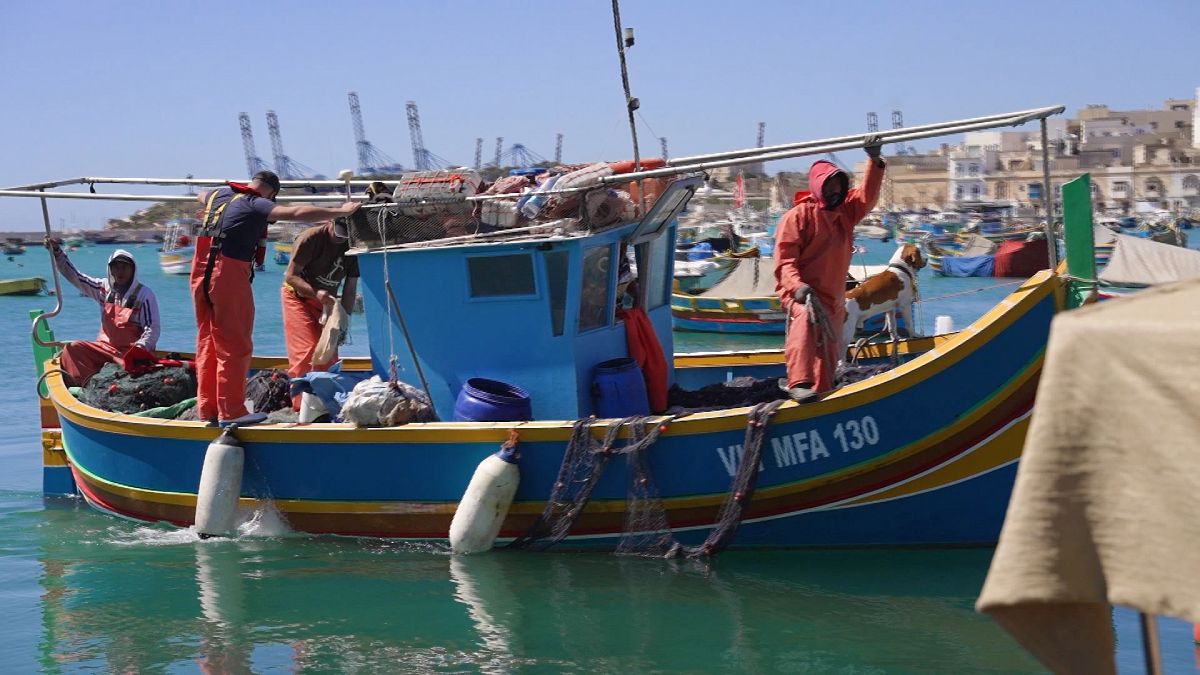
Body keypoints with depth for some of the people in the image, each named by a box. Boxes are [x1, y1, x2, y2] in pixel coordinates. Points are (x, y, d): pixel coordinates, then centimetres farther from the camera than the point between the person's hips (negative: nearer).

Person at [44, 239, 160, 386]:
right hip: (105, 347, 5)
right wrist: (57, 252, -1)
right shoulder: (104, 288, 10)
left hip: (131, 352, -5)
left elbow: (153, 328, -9)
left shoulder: (144, 294, -4)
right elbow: (74, 276, 10)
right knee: (73, 349, -16)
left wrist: (139, 349, -24)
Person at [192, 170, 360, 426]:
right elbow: (298, 213, -19)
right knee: (235, 346, -1)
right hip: (228, 275, -8)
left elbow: (201, 196, 42)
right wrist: (340, 211, -15)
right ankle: (231, 411, 0)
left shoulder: (219, 194, 16)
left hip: (201, 271, 8)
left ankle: (207, 410, 17)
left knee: (207, 342, 14)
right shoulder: (256, 205, -7)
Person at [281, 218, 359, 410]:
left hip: (326, 301, 6)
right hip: (297, 297, -6)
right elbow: (291, 275, -22)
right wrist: (316, 293, -37)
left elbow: (350, 289, -3)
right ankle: (300, 405, -16)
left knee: (329, 354, 5)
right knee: (306, 351, -17)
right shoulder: (311, 238, -23)